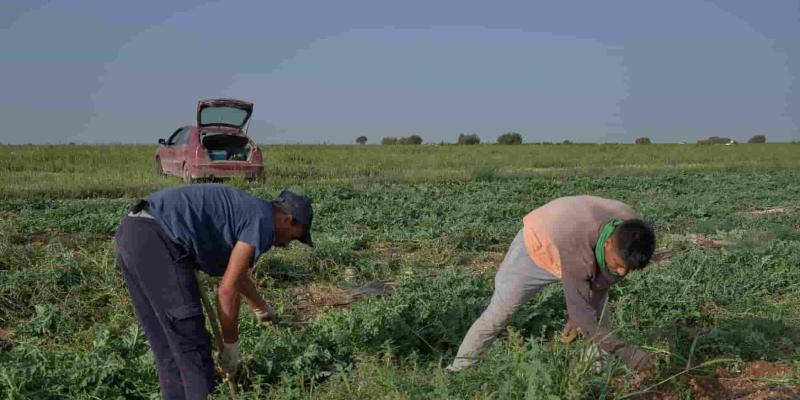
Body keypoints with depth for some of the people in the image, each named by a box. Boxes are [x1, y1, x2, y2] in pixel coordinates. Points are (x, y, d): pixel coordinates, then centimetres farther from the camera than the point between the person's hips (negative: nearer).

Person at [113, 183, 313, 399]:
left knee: (168, 346, 16)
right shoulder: (262, 221, -1)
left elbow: (237, 273, 43)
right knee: (191, 344, -3)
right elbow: (227, 289, -6)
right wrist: (231, 345, 6)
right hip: (157, 240, -10)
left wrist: (260, 306, 59)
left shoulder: (243, 210, 26)